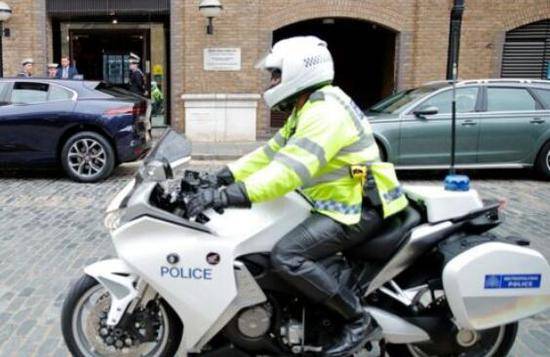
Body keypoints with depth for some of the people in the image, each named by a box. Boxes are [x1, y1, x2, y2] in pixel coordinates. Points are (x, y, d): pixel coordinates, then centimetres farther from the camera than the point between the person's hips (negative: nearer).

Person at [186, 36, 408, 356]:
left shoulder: (324, 113, -21)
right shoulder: (310, 109, 14)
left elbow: (289, 172, -32)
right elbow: (272, 152, 14)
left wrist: (224, 197, -35)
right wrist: (223, 177, 7)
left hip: (360, 208, -11)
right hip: (340, 200, 11)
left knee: (286, 256, -24)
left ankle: (358, 319, -10)